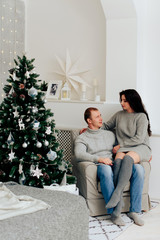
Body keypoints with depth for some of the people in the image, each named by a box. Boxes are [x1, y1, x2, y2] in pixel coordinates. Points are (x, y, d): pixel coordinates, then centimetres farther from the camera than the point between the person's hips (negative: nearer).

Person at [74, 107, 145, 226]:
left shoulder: (110, 134, 28)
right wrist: (99, 159, -20)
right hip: (100, 167, -4)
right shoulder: (82, 138, 11)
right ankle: (114, 212, -39)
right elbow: (79, 155, -7)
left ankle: (134, 210, -22)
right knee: (106, 169, -42)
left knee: (139, 169, -24)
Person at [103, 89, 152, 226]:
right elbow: (106, 126, 33)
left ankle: (117, 193, -43)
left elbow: (139, 139, -7)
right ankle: (118, 203, -42)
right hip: (123, 148, 3)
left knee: (128, 158, -40)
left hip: (141, 148, -3)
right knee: (118, 160, -35)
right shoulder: (119, 115, 18)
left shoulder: (141, 116, 1)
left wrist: (120, 145, -9)